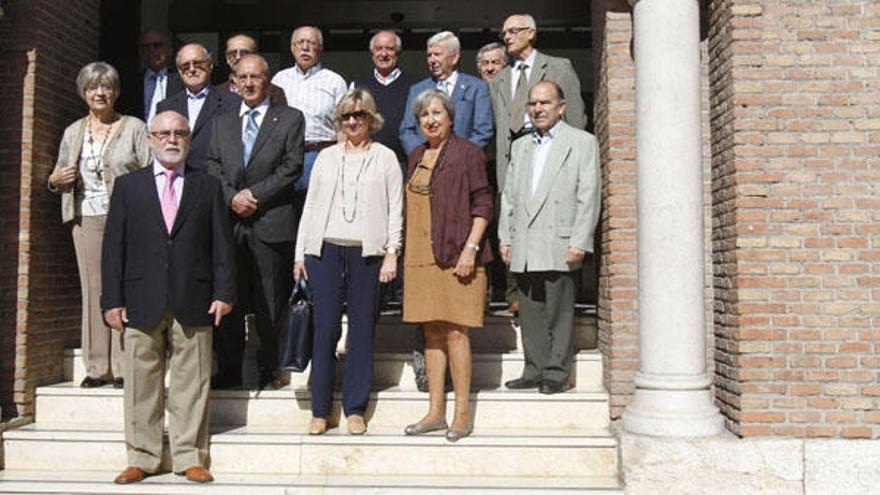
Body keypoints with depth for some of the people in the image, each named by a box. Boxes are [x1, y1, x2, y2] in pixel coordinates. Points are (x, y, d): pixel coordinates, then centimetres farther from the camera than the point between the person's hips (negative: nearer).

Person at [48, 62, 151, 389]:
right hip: (87, 220, 4)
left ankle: (124, 366, -2)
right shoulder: (73, 132, 18)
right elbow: (59, 178, 24)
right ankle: (98, 367, 10)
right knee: (93, 289, 3)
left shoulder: (134, 128, 6)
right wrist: (56, 180, 1)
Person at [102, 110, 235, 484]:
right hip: (142, 303, 1)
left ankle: (190, 458, 13)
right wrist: (112, 299, -1)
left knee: (191, 383, 3)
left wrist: (223, 293, -4)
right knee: (142, 384, 7)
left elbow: (222, 244, 6)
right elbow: (113, 246, 7)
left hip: (193, 304, 0)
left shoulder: (208, 187, 10)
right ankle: (142, 458, 19)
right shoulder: (128, 186, 11)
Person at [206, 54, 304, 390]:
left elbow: (292, 166, -4)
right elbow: (213, 166, 10)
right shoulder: (222, 123, 19)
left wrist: (254, 194, -10)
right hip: (229, 222, 3)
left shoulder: (290, 119, 7)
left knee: (270, 304, 1)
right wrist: (231, 196, -8)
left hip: (271, 221, -3)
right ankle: (229, 370, 14)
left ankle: (268, 370, 12)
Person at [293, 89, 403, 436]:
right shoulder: (327, 157, 14)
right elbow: (310, 205, 13)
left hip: (366, 252, -1)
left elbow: (395, 210, 4)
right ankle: (320, 409, 8)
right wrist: (300, 253, 7)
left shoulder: (385, 158, 7)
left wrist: (391, 254, -5)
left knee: (362, 329, 2)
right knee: (325, 327, -1)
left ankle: (355, 408, 12)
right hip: (325, 250, 2)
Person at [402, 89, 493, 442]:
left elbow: (482, 204, -6)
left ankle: (462, 414, 4)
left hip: (455, 255, -6)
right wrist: (405, 251, 14)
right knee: (431, 333, 9)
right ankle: (435, 410, 16)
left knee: (455, 332, -5)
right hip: (420, 257, 6)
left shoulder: (466, 152, -1)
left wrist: (470, 247, -15)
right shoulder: (416, 157, 17)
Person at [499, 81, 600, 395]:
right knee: (530, 313, 8)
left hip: (559, 245, -5)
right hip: (524, 248, 5)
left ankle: (556, 373, 8)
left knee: (558, 313, -2)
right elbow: (509, 195, 19)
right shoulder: (520, 146, 20)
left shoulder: (582, 142, 4)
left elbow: (588, 196, -4)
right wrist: (505, 238, 10)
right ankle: (534, 371, 17)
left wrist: (580, 243, -12)